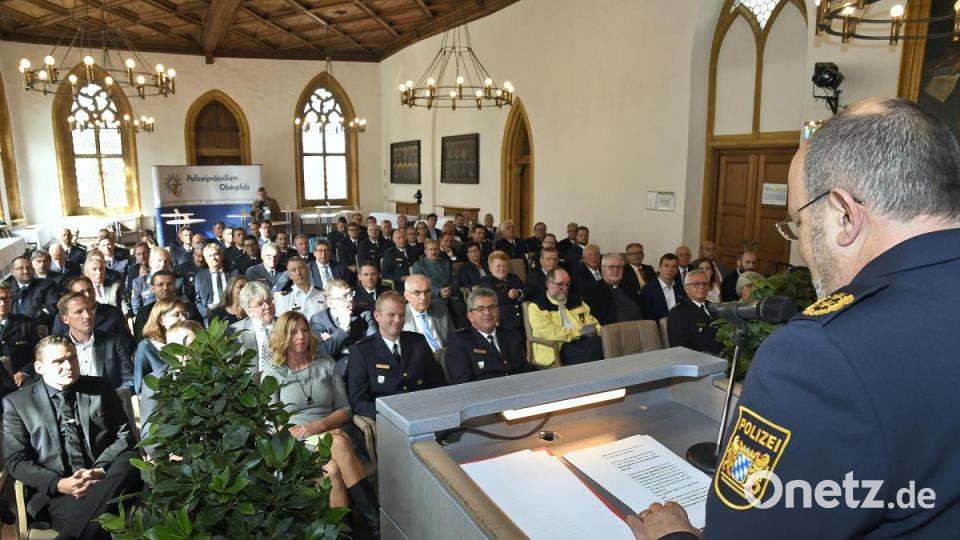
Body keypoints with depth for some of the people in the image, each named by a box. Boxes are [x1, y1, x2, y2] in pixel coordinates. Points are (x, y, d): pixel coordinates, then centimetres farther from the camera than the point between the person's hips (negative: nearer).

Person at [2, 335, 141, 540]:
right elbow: (16, 461, 3)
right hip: (54, 492, -4)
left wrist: (100, 470, -13)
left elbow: (125, 435, 7)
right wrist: (58, 484, -14)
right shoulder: (17, 402, 8)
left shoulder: (101, 388, 11)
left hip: (105, 480, 4)